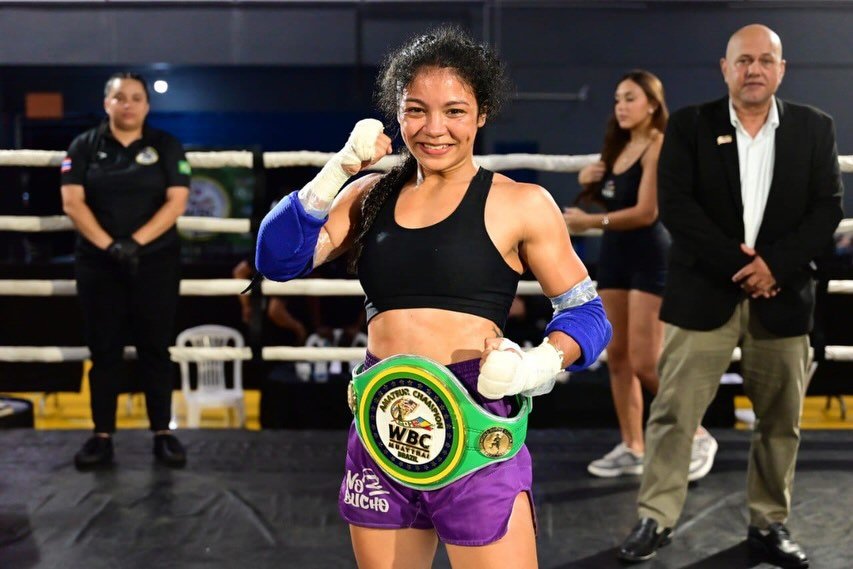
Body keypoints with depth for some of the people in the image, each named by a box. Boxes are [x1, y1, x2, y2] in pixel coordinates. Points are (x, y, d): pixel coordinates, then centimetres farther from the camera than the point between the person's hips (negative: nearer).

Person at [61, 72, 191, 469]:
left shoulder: (166, 146, 3)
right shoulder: (85, 146, 5)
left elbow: (176, 201, -6)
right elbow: (72, 202, -4)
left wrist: (136, 242, -17)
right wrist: (109, 245, -16)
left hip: (155, 262, -1)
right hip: (98, 264, 1)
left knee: (155, 348, 4)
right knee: (103, 350, 5)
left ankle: (162, 433, 13)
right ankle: (102, 436, 13)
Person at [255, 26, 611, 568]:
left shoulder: (521, 203, -2)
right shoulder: (370, 195, 9)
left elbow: (587, 312, 0)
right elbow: (279, 259, 2)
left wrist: (536, 366, -20)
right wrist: (336, 171, -8)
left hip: (472, 428, -4)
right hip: (380, 427, 4)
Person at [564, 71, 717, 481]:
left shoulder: (659, 146, -12)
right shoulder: (619, 146, 12)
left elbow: (646, 213, -20)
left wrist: (589, 222, -24)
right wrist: (588, 184, 2)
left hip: (651, 257, -8)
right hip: (615, 254, 8)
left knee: (646, 363, -8)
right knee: (617, 355, 8)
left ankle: (698, 437, 11)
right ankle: (632, 448, 18)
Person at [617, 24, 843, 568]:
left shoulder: (815, 128, 6)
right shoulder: (690, 125, 0)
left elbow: (828, 206, 1)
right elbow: (675, 205, -8)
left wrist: (774, 265, -13)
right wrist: (738, 265, -14)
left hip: (782, 297, 2)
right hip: (704, 293, -2)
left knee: (781, 420, 10)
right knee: (674, 412, -1)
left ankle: (770, 523, 24)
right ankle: (656, 519, 10)